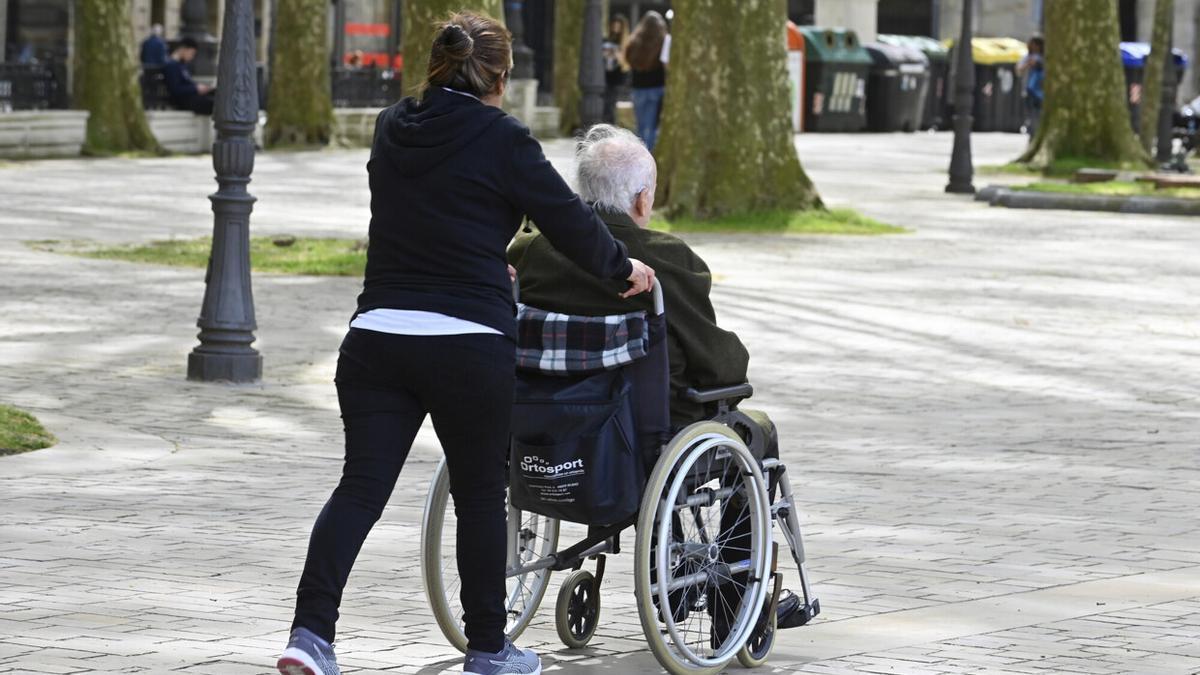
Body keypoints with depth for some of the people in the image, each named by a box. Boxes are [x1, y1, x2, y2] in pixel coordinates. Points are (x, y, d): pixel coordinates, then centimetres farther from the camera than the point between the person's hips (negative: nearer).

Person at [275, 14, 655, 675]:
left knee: (361, 485, 3)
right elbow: (568, 218, 1)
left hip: (377, 337, 4)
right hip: (470, 342, -4)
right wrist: (623, 267, 20)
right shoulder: (501, 140, -6)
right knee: (480, 494, 10)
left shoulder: (392, 129, 10)